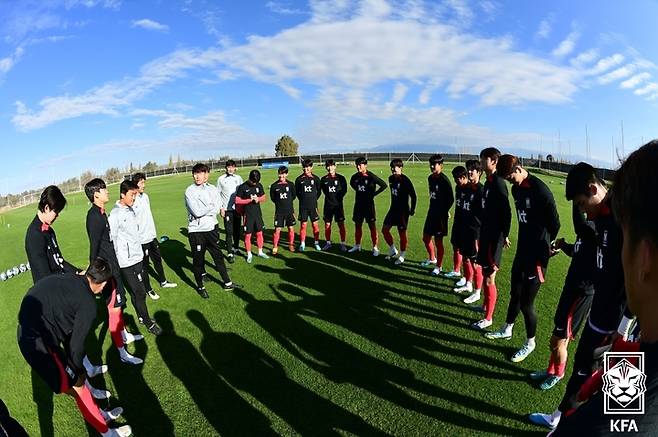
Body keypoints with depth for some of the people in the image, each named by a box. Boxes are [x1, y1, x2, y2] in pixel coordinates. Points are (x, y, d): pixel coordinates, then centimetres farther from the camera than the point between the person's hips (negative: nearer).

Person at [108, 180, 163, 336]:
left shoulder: (132, 210, 8)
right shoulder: (115, 215, -15)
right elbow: (112, 240, -13)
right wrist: (115, 263, -10)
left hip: (138, 258, 7)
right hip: (126, 262, -7)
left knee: (136, 291, 17)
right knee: (139, 292, -1)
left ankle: (141, 316, 29)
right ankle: (147, 321, 10)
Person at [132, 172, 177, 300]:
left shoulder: (145, 196, 6)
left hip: (152, 236, 8)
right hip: (141, 239, -8)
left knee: (158, 259, 21)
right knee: (144, 265, 7)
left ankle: (163, 282, 38)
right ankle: (149, 289, 22)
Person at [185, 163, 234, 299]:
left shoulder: (213, 189, 4)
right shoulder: (189, 191, -8)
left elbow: (216, 209, -7)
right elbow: (196, 211, -19)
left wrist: (203, 211, -18)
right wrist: (211, 207, -8)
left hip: (211, 227, 4)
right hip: (196, 230, -3)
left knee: (218, 255, 15)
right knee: (198, 259, 8)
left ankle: (227, 283, 29)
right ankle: (200, 286, 27)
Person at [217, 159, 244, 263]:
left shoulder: (238, 178, 8)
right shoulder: (221, 179, 0)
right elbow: (218, 195, 1)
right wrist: (220, 208, -5)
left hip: (237, 208, 3)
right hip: (227, 209, -3)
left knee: (237, 229, 12)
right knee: (229, 231, -6)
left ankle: (236, 247, 32)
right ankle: (230, 253, -1)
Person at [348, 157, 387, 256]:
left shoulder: (371, 176, -13)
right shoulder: (355, 176, 3)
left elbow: (384, 185, -11)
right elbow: (352, 183, 26)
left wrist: (373, 194, -9)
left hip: (369, 204, -5)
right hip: (358, 204, 6)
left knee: (372, 226, -2)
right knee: (357, 225, 13)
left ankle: (375, 248, 5)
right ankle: (357, 246, 26)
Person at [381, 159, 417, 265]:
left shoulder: (405, 180, -16)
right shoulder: (391, 178, 6)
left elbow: (413, 195, -13)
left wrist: (412, 209, -10)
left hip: (403, 210, -8)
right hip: (393, 209, 8)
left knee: (402, 233, 2)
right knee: (384, 229, 8)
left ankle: (401, 256, 17)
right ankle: (393, 251, 25)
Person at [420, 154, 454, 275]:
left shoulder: (444, 180, -17)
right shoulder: (430, 178, 7)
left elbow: (451, 199, -15)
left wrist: (444, 212, -11)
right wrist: (432, 209, 11)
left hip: (440, 215, -8)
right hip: (431, 212, 8)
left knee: (438, 241, 2)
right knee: (426, 238, 17)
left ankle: (438, 267, 16)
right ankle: (432, 258, 40)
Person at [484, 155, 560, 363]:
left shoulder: (539, 189, -20)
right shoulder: (516, 188, 5)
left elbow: (554, 222, -15)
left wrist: (549, 246, -2)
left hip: (537, 254, -8)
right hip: (522, 249, 8)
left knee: (526, 301, 3)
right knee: (515, 293, 22)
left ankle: (530, 343, 25)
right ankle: (507, 329, 41)